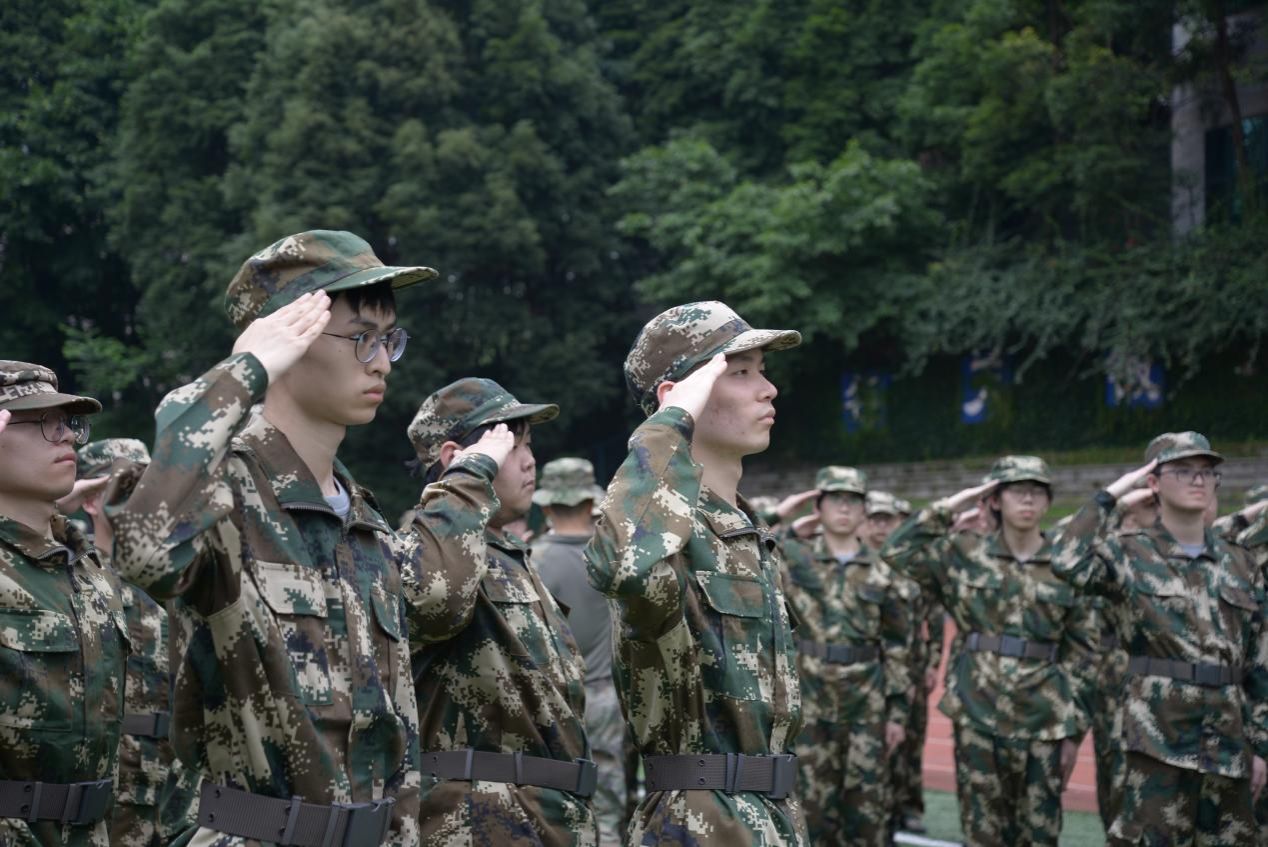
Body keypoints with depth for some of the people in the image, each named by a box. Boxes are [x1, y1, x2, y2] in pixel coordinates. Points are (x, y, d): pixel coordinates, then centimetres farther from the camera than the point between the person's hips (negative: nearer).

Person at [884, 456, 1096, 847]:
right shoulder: (965, 554, 4)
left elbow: (1082, 654, 5)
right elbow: (898, 552, 0)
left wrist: (1073, 730, 0)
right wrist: (947, 508, -4)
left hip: (1043, 719, 0)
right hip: (978, 714, 0)